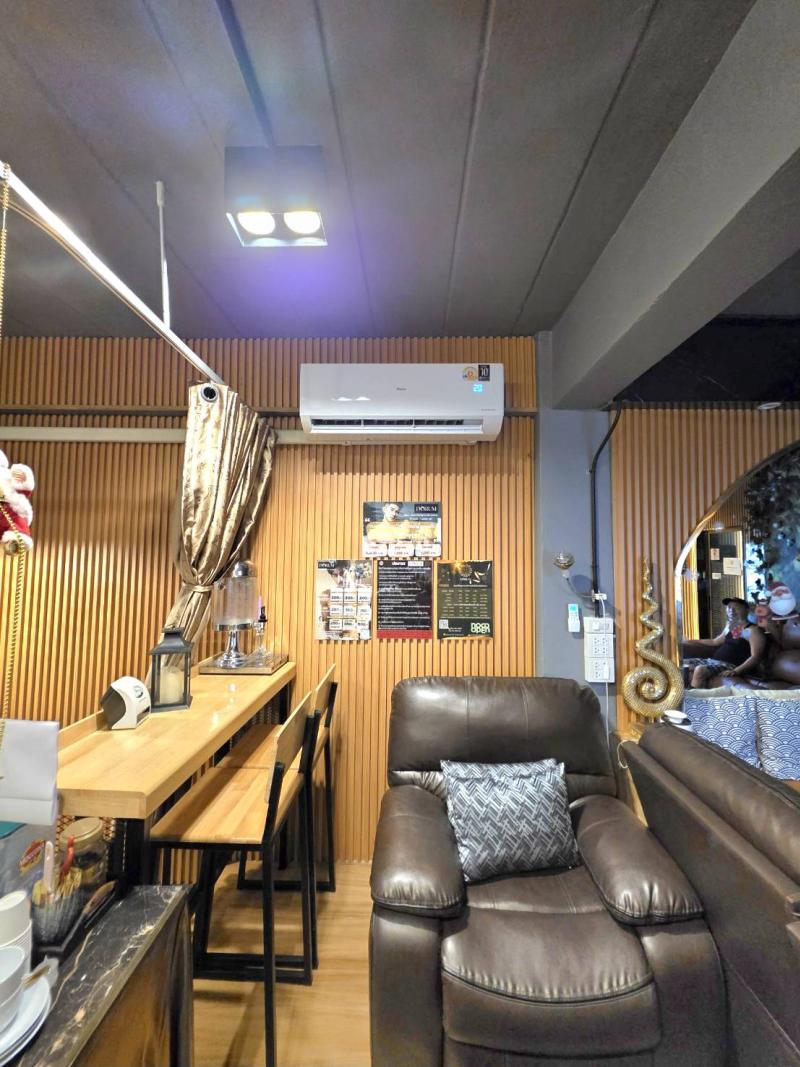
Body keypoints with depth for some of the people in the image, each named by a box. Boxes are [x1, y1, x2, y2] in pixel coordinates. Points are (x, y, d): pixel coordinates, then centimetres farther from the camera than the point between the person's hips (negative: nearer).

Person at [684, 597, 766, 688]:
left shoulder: (753, 630, -5)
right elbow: (715, 642, 36)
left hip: (732, 665, -9)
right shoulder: (730, 627, 20)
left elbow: (755, 657, -15)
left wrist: (735, 671, -28)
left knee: (700, 670, -34)